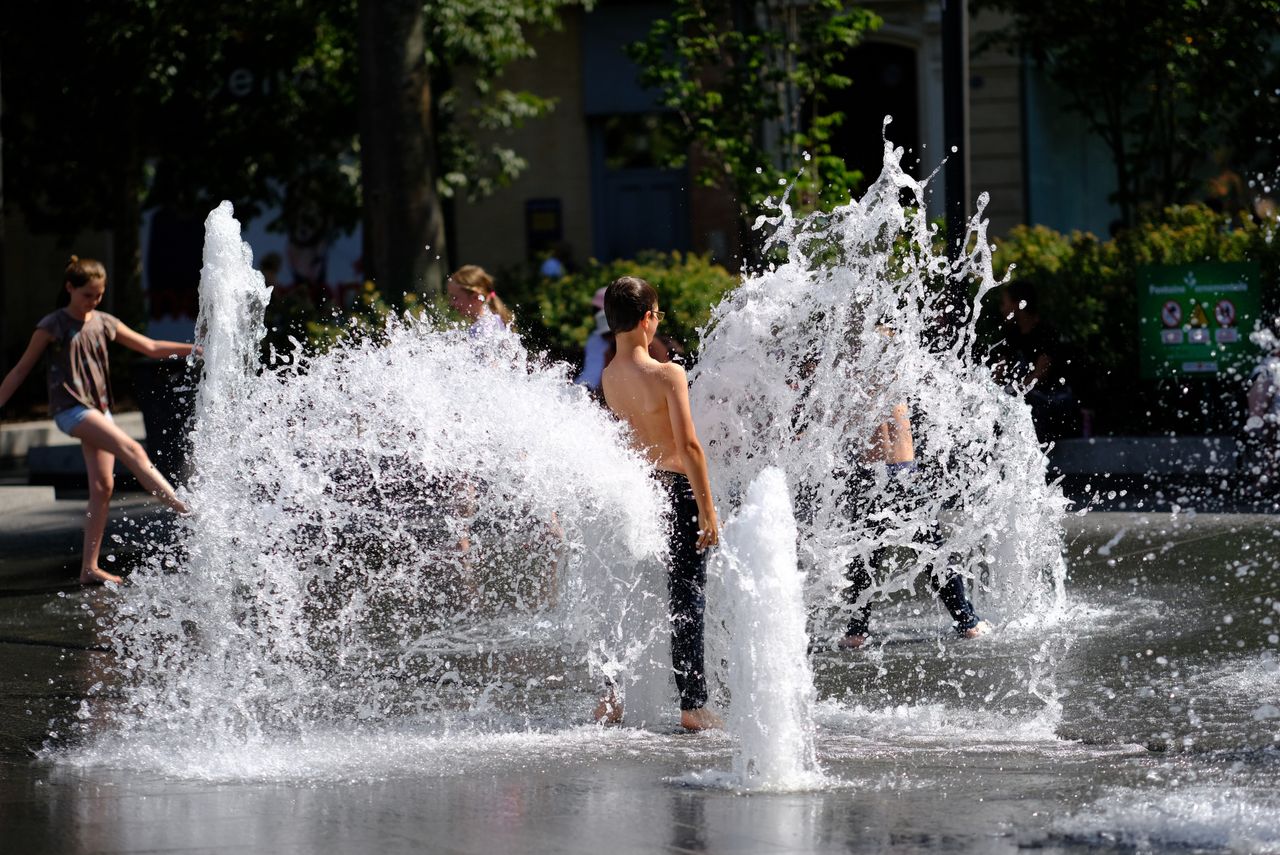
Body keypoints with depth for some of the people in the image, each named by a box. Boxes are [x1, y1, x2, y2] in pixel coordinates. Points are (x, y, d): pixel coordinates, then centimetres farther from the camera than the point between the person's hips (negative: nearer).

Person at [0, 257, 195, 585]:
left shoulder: (104, 323, 12)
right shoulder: (53, 326, -2)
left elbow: (150, 347, 16)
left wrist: (193, 349, 6)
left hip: (98, 410, 7)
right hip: (71, 408, -7)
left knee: (103, 487, 2)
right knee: (131, 450, -24)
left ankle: (89, 568, 6)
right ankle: (182, 508, -31)